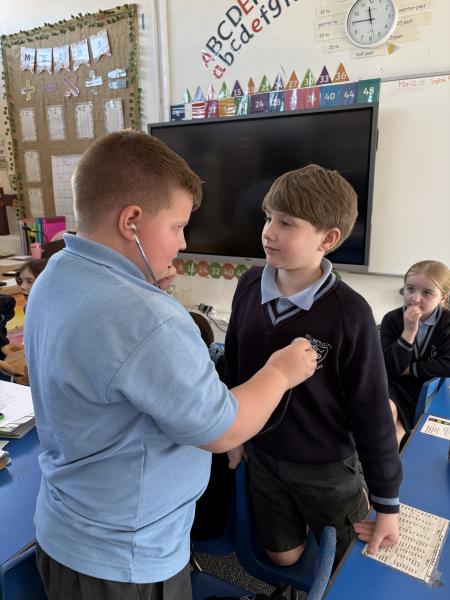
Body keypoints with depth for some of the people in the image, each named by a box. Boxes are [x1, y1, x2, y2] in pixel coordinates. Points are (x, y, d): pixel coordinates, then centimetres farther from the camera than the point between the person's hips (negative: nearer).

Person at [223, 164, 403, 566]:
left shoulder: (349, 312, -24)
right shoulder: (250, 286, -11)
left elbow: (372, 411, -16)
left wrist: (387, 502, -7)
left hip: (326, 467, -3)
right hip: (262, 455, 4)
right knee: (283, 557, 21)